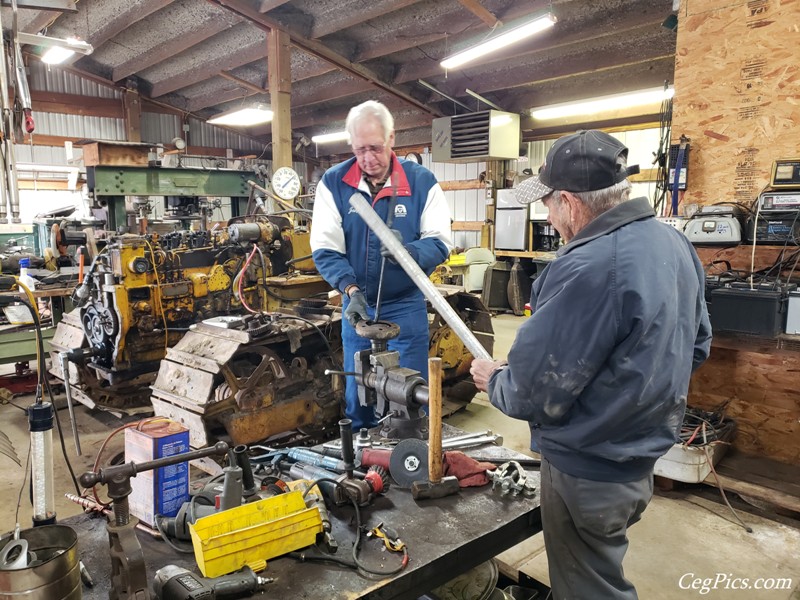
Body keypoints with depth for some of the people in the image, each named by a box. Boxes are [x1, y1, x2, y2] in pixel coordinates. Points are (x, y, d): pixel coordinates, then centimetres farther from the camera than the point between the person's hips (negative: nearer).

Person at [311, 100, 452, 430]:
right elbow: (324, 248, -9)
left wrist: (407, 250, -30)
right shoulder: (333, 182, -5)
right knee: (356, 394, 14)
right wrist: (352, 290, -24)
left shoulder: (421, 181, -7)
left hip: (406, 306, -1)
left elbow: (439, 243, -9)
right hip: (357, 305, 2)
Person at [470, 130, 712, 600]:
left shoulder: (586, 269, -31)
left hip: (590, 471, -8)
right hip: (642, 453, 9)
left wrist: (494, 380, -5)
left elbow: (535, 394, -26)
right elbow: (698, 345, 12)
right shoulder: (675, 243, -1)